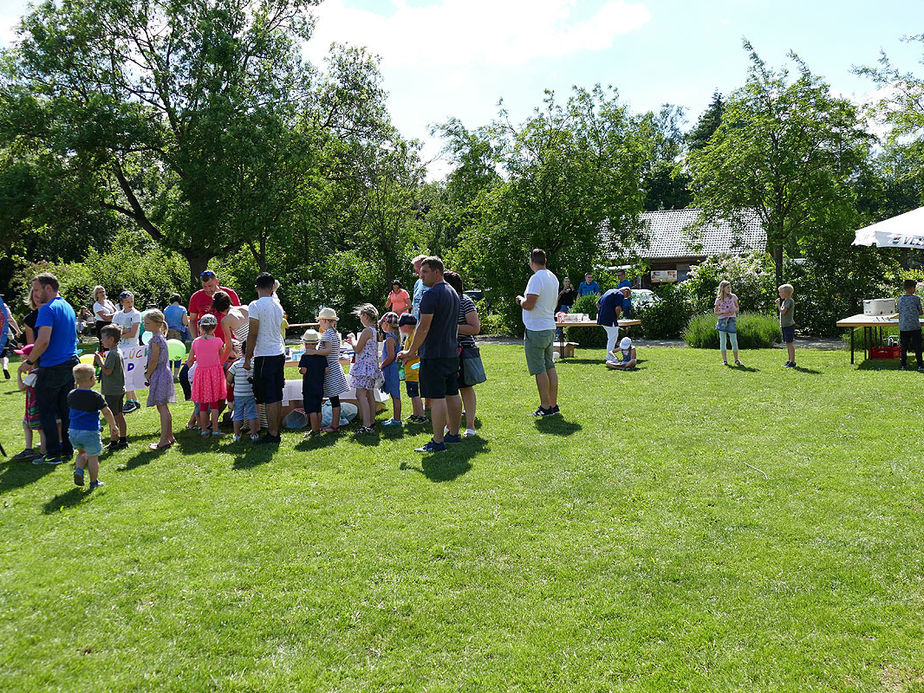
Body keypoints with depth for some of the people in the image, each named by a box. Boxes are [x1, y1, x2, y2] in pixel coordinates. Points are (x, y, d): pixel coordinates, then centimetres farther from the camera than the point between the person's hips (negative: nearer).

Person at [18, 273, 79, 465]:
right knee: (66, 410, 15)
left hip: (51, 368, -8)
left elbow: (43, 341, -26)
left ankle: (53, 454, 5)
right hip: (70, 364, 8)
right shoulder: (68, 307, 13)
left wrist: (29, 361, -12)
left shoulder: (47, 309, -16)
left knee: (47, 412, 2)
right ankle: (67, 448, 21)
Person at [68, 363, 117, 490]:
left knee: (82, 453, 27)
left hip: (73, 432, 5)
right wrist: (113, 425, 1)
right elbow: (106, 412, -12)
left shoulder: (71, 395, 1)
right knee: (93, 457, 9)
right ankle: (94, 482, 18)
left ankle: (78, 469, 4)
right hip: (90, 432, -5)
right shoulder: (95, 396, -13)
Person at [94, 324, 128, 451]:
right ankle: (123, 440, 22)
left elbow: (107, 371, -23)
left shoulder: (112, 354, -19)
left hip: (112, 391, -10)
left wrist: (100, 361, -13)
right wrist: (101, 361, 11)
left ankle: (113, 442, 1)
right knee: (119, 415, 15)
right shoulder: (118, 351, 11)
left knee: (112, 417, -3)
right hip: (119, 389, 10)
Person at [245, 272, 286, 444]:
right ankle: (276, 431, 20)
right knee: (277, 397, 12)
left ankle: (273, 435, 0)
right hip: (280, 353, 7)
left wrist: (248, 357, -5)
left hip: (265, 356, -7)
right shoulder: (278, 305, 10)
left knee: (269, 398, -4)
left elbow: (252, 335, -13)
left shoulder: (255, 306, -11)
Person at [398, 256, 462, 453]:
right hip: (452, 353, 9)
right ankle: (454, 433, 24)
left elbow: (424, 327, -18)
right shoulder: (453, 293, 15)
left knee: (436, 398, -8)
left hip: (434, 355, -9)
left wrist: (410, 352, -9)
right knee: (452, 394, 15)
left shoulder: (431, 294, -14)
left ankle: (438, 442, -7)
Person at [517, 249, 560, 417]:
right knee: (550, 367, 12)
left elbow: (529, 305, -21)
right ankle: (554, 405, 17)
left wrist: (520, 300, -1)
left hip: (536, 330, -9)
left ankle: (545, 407, -1)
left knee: (540, 370, -4)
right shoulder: (553, 278, 12)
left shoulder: (536, 278, -16)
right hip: (550, 328, 9)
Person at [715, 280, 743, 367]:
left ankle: (736, 360, 5)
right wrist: (723, 312, -13)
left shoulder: (733, 297, 7)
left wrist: (734, 310, -8)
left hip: (732, 319, 0)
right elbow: (716, 313, 6)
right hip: (722, 320, 0)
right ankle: (724, 360, 5)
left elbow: (737, 308, 14)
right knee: (722, 340, 0)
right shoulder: (718, 299, 3)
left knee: (734, 341, -6)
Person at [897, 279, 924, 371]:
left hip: (903, 327, 3)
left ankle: (903, 365, 10)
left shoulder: (900, 300, 4)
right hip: (915, 327, -3)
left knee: (904, 347, 8)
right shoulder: (916, 298, -7)